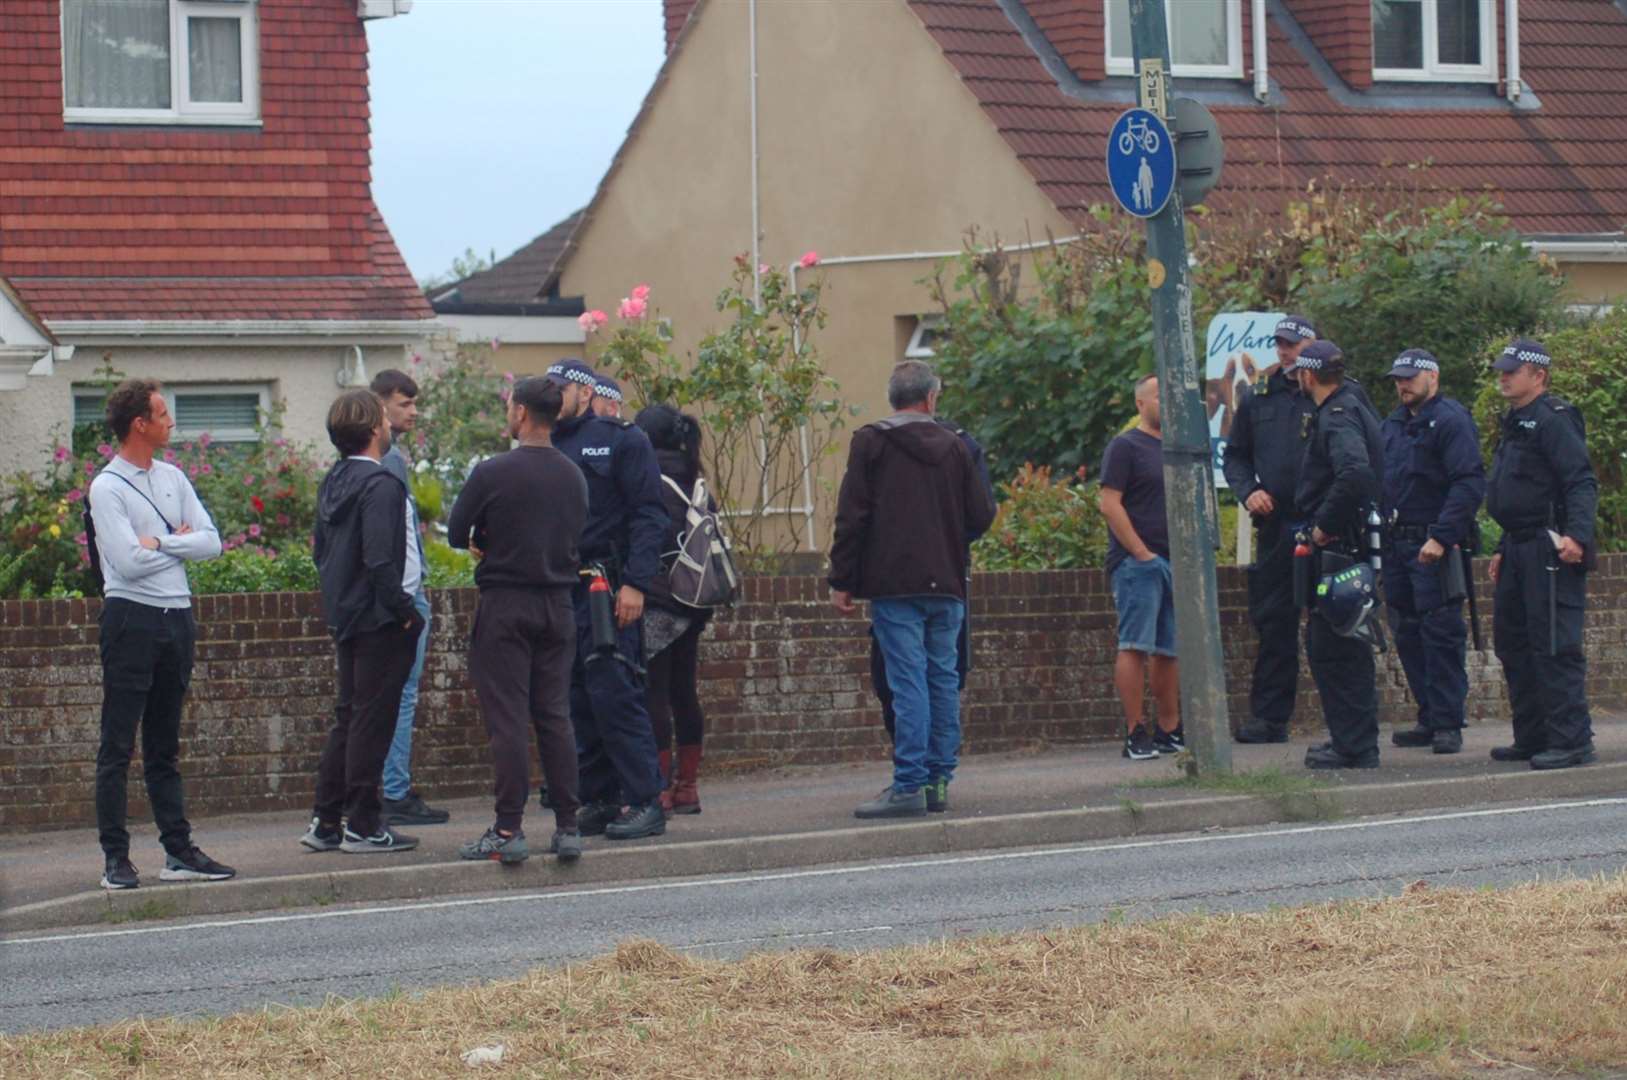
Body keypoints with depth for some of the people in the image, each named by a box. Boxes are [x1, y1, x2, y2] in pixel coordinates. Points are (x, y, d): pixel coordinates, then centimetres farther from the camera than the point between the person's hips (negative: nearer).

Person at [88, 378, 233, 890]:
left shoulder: (172, 478, 12)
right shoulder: (107, 488, -9)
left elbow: (211, 542, 4)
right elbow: (129, 561, -18)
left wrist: (157, 542, -9)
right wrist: (178, 543, -4)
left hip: (177, 617, 7)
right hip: (132, 618, -7)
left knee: (164, 747, 13)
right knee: (118, 746, -4)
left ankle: (178, 850, 15)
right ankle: (115, 857, -2)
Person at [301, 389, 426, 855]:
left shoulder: (333, 482, 11)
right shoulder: (380, 485, -17)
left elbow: (321, 550, 18)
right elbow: (380, 559, -23)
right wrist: (403, 609, -16)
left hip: (345, 618, 9)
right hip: (380, 621, -9)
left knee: (348, 716, 15)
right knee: (372, 721, -4)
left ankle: (325, 822, 16)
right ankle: (362, 825, 0)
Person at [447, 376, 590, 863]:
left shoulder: (493, 473, -11)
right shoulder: (573, 476, 6)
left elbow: (456, 534, -4)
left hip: (505, 604, -5)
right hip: (558, 604, 5)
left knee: (507, 719, -4)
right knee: (555, 717, 9)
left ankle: (508, 830, -6)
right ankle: (567, 827, 7)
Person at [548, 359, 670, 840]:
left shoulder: (620, 440, -1)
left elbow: (649, 513, -7)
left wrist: (634, 583, -16)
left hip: (608, 588, -6)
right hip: (559, 592, 6)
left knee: (613, 694, -11)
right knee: (577, 701, 6)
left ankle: (644, 801, -8)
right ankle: (599, 800, 13)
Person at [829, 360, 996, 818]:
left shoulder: (871, 442, -1)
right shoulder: (953, 447, 9)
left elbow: (851, 517, -6)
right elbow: (982, 515, 7)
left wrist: (841, 580, -2)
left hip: (895, 585, -4)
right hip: (947, 585, 4)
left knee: (908, 682, -8)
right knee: (943, 680, 11)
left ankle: (909, 785, -12)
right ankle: (938, 779, 13)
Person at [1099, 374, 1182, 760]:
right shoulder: (1125, 446, -4)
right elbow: (1110, 503, -12)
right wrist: (1141, 553, -15)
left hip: (1173, 564, 8)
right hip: (1137, 564, -8)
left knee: (1169, 651, 9)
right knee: (1135, 646, -10)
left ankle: (1169, 730, 14)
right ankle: (1135, 735, -12)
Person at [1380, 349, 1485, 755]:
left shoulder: (1451, 420, -8)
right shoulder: (1393, 424, 18)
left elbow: (1469, 484, -17)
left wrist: (1440, 537, -23)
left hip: (1436, 547, -8)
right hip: (1398, 546, 8)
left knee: (1441, 634, -7)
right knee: (1408, 636, 9)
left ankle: (1448, 723, -5)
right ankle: (1429, 719, 16)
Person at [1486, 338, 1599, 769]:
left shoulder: (1554, 420, -11)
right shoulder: (1516, 424, 20)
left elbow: (1582, 484, -20)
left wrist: (1577, 536, -31)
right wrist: (1503, 549, 26)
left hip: (1550, 552, -11)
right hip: (1519, 551, 11)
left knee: (1554, 647, -11)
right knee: (1512, 643, 13)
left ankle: (1571, 741, -9)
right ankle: (1532, 737, 21)